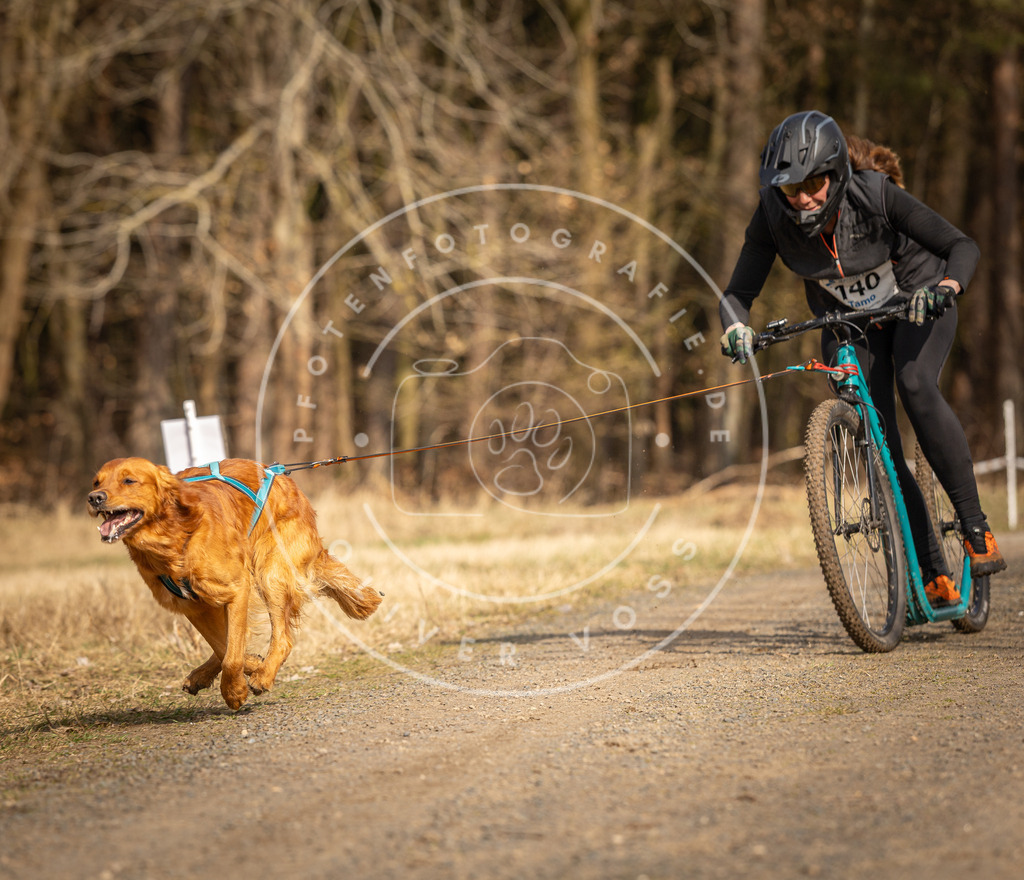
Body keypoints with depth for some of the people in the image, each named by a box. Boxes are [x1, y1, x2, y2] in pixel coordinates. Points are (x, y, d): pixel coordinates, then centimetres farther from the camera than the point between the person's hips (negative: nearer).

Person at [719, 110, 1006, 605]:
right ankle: (934, 574, -1)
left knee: (914, 385, -32)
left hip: (916, 303, -3)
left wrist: (945, 287, -47)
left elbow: (962, 247, -27)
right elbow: (738, 293, -18)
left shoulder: (876, 194, -31)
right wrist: (736, 329, -40)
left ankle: (975, 523, -22)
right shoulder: (773, 217, -24)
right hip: (847, 320, 3)